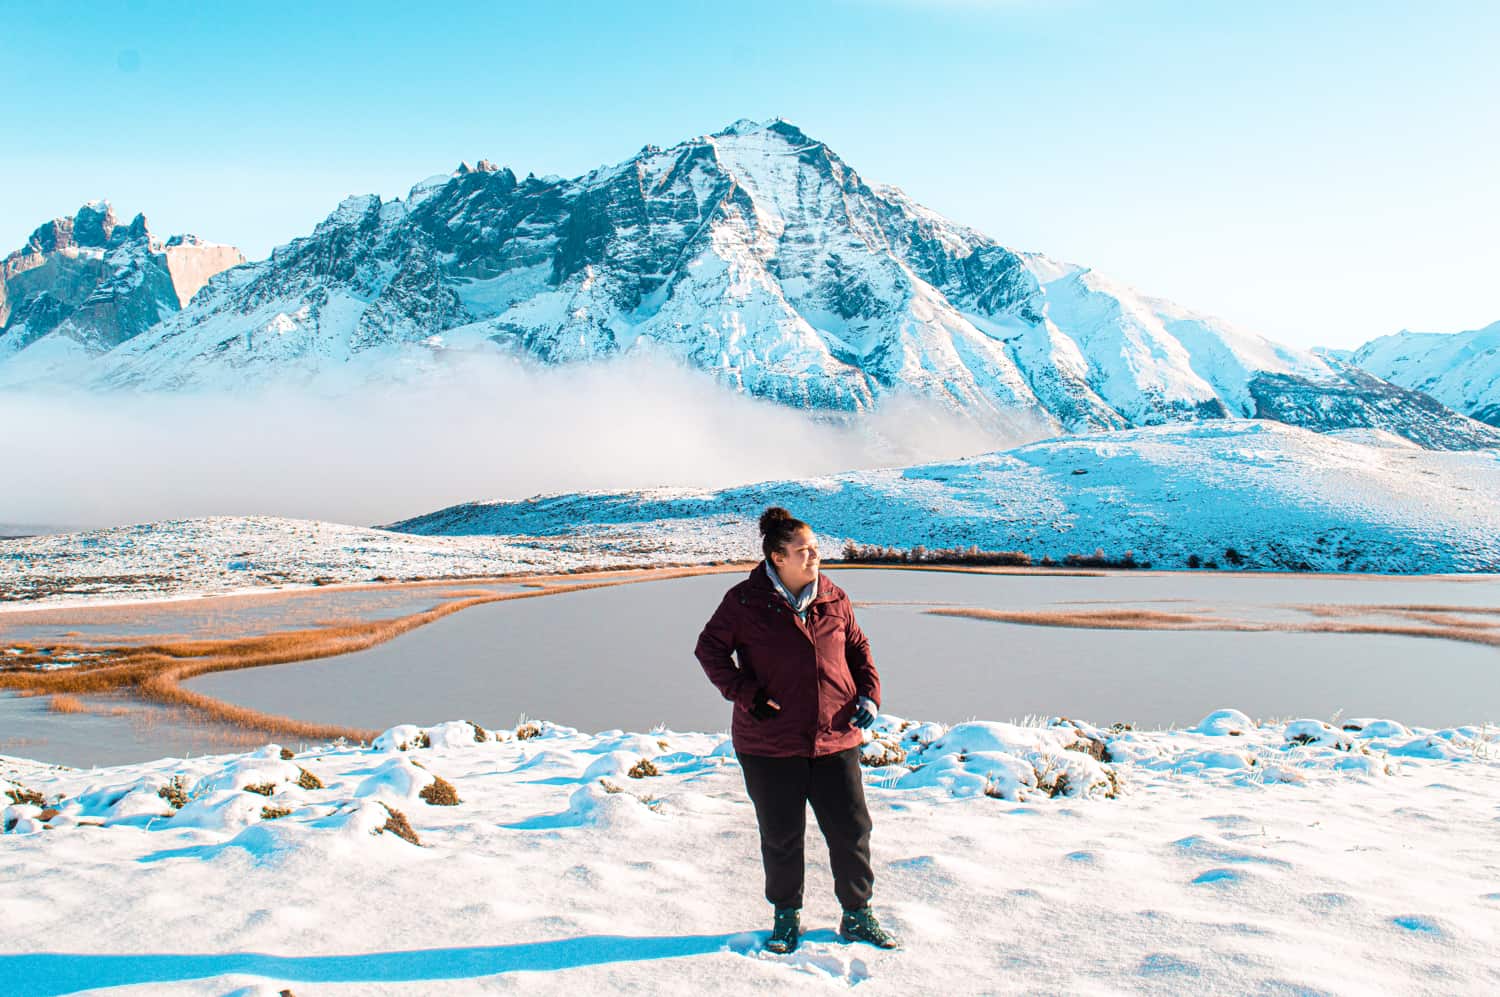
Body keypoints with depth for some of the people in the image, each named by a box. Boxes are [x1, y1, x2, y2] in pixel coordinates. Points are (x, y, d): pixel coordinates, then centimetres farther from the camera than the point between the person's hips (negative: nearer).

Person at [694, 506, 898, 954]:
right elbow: (710, 649, -2)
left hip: (835, 739, 3)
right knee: (781, 835, 9)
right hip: (769, 743, -3)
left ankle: (858, 916, 26)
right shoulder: (745, 601, -8)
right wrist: (747, 695, -11)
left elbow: (858, 647, 17)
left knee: (851, 829, 7)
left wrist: (869, 694, 3)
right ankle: (786, 916, 31)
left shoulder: (833, 599, 3)